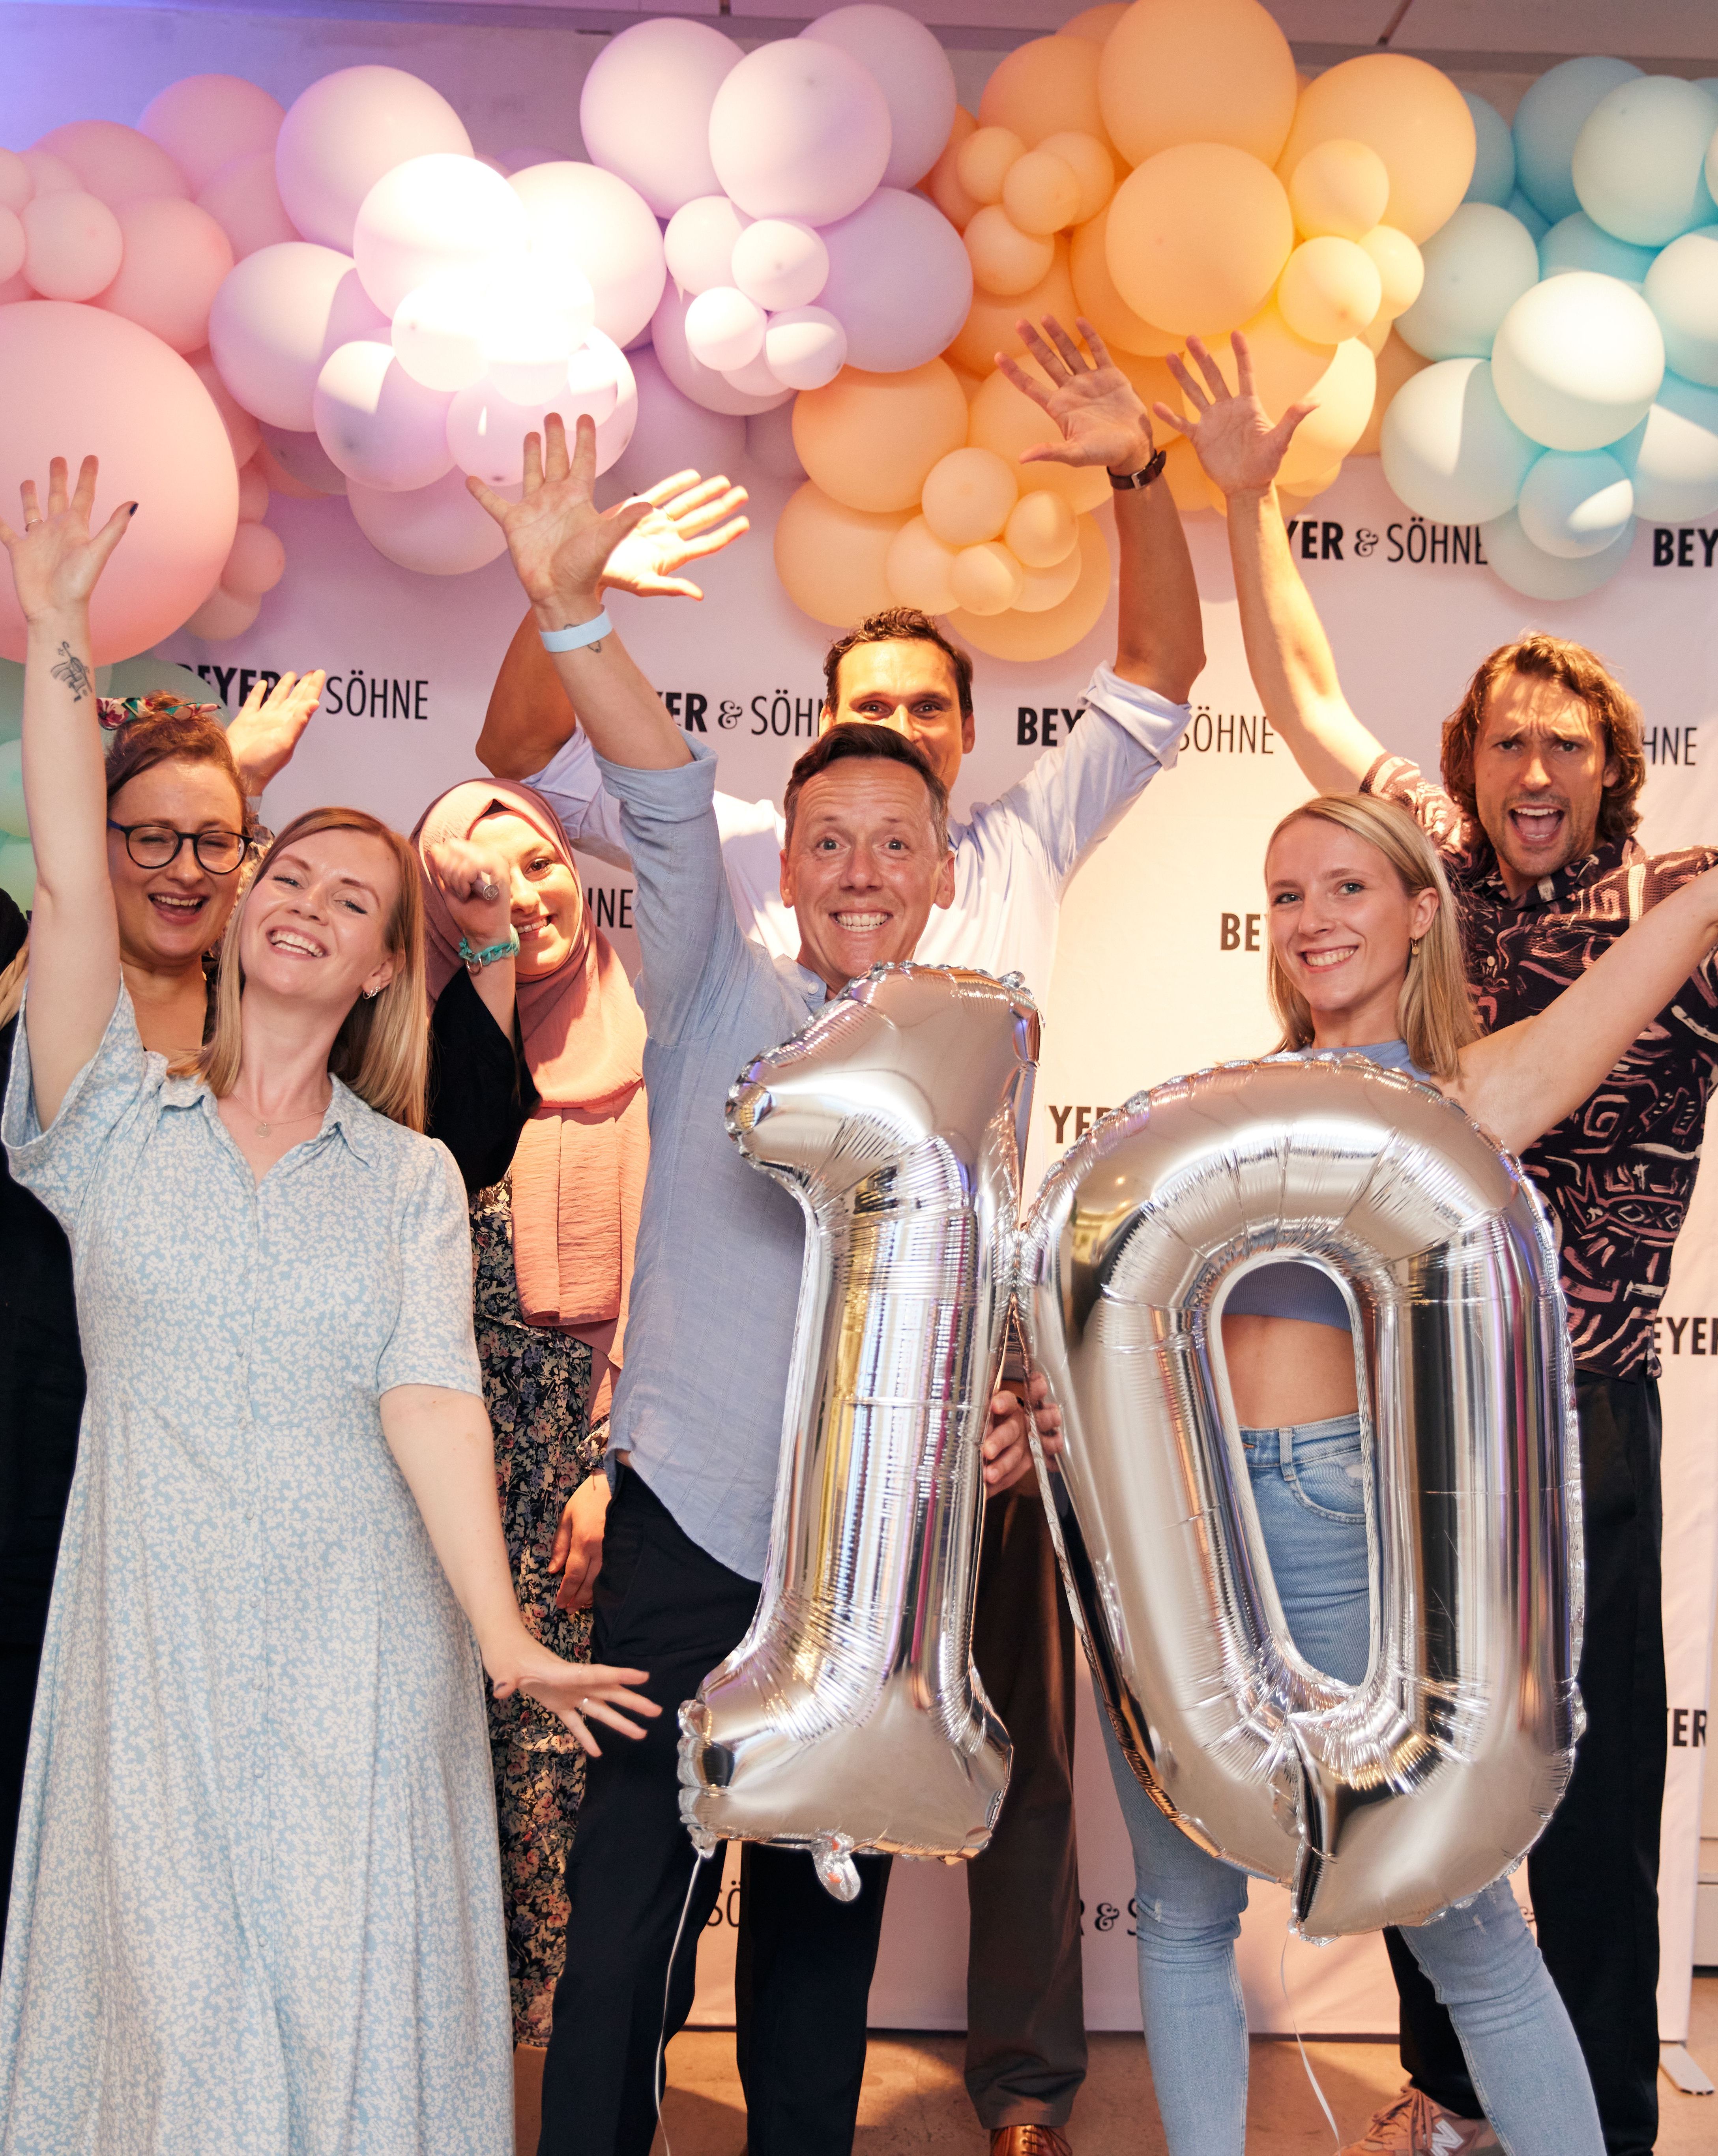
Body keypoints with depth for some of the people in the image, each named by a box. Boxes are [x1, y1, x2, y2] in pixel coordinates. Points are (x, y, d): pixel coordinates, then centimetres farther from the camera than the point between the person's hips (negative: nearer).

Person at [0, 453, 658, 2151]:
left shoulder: (413, 1179, 5)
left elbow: (432, 1398, -6)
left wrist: (502, 1635, -17)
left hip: (357, 1642, 1)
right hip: (157, 1629, 0)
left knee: (350, 1989, 4)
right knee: (174, 1988, 2)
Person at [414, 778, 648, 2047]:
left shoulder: (642, 1048, 2)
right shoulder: (449, 1031, 3)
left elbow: (658, 1263, -1)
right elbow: (458, 1159, -19)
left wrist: (617, 1459, -7)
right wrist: (490, 956, -17)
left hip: (595, 1417, 0)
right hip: (467, 1410, 0)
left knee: (565, 1714, 0)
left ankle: (570, 2011, 17)